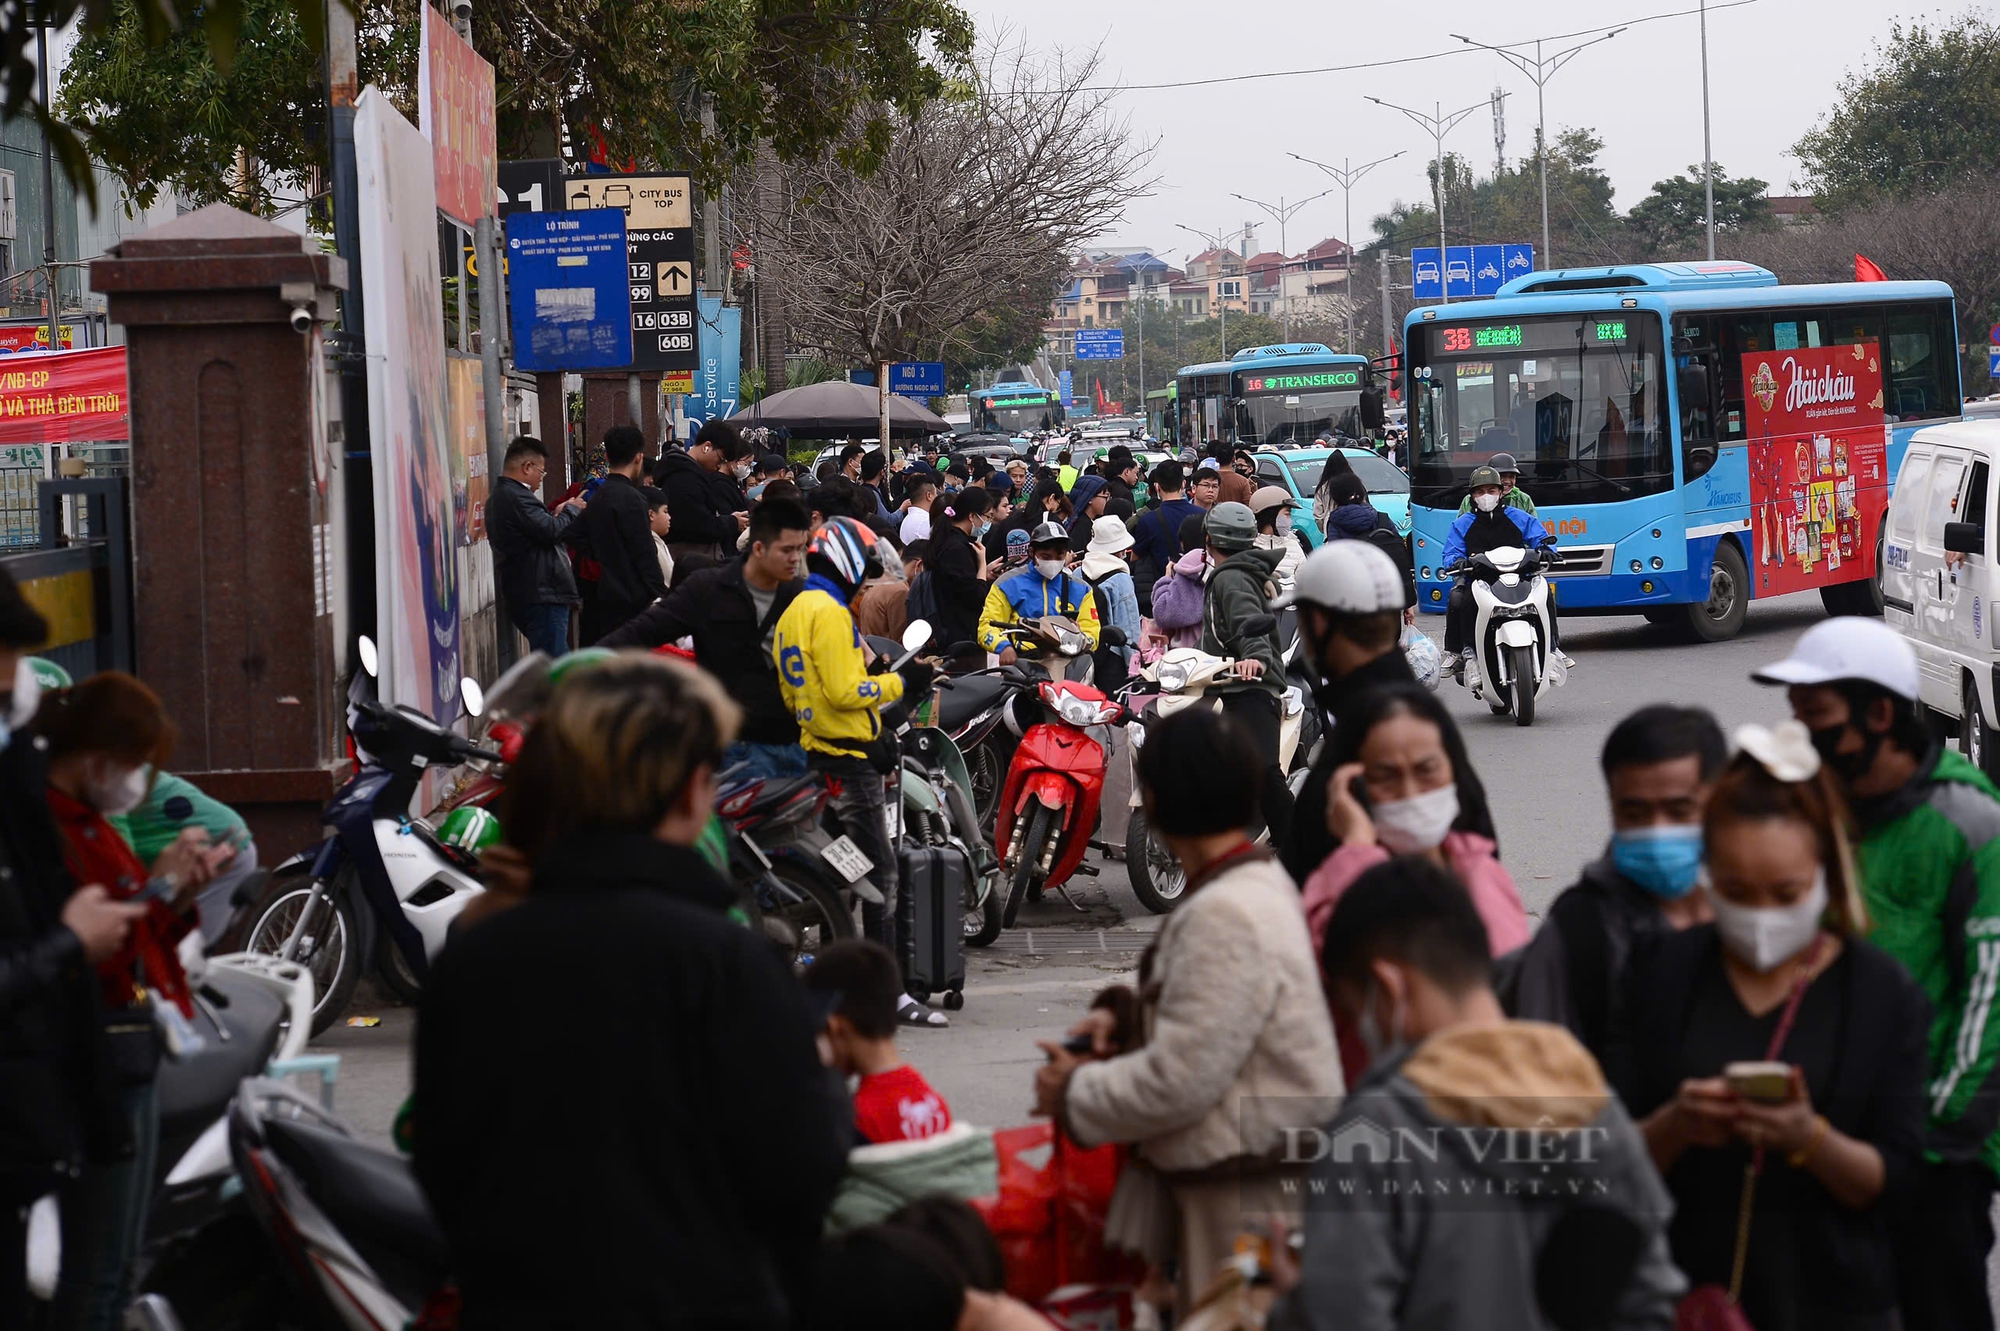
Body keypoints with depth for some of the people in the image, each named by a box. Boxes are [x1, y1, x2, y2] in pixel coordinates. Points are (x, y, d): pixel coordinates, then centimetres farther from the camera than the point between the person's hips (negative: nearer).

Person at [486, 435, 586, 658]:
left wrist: (557, 515, 12)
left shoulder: (498, 497, 19)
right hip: (542, 597, -11)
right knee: (554, 666, -12)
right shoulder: (516, 497, -16)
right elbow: (551, 532, -21)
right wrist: (571, 510, -4)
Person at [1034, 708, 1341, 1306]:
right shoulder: (1259, 881, 9)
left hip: (1252, 1197, -10)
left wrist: (1073, 1094, -9)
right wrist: (1126, 1015, 5)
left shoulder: (1225, 919, -24)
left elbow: (1178, 1082, -25)